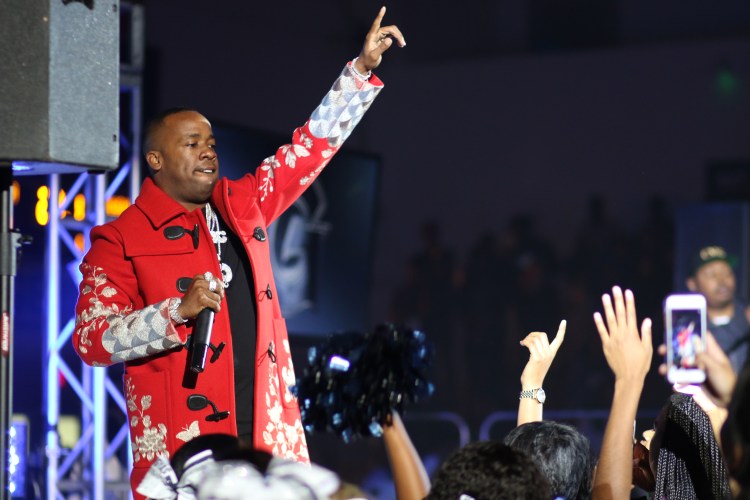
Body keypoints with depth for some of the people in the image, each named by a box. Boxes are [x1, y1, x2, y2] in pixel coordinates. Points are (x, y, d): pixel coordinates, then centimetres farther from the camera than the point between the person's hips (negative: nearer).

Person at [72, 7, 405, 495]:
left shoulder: (241, 206, 17)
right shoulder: (119, 242, 1)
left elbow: (312, 146, 22)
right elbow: (92, 340, -6)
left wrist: (361, 69, 16)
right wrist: (177, 311, -18)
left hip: (270, 434, 5)